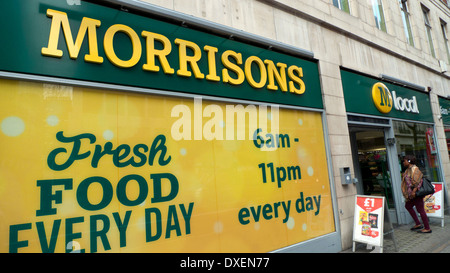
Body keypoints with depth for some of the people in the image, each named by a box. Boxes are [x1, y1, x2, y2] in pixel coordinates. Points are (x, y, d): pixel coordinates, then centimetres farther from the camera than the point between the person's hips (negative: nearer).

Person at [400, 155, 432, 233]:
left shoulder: (414, 169, -16)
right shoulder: (408, 169, 13)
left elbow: (417, 181, -24)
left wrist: (414, 191, -29)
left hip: (416, 193, -11)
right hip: (411, 193, 11)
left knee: (420, 210, -3)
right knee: (408, 206, 19)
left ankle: (427, 228, 8)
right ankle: (418, 224, 25)